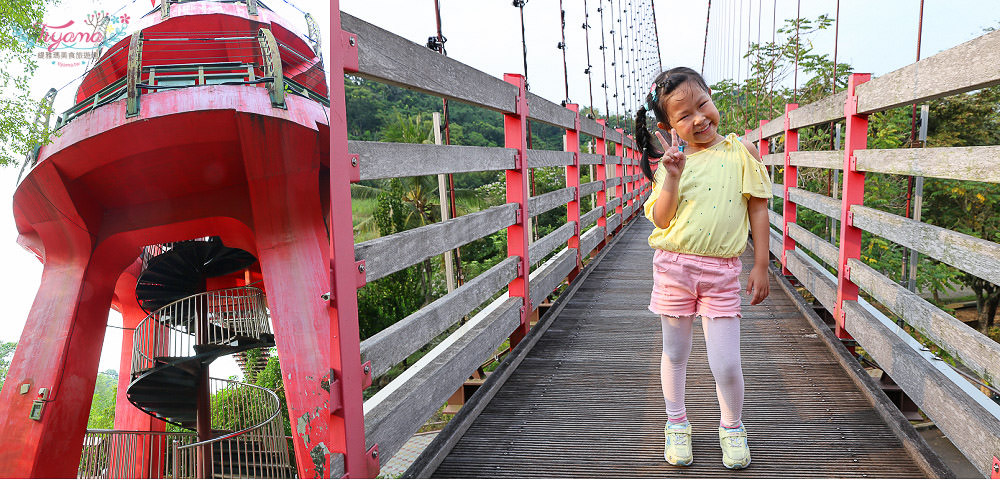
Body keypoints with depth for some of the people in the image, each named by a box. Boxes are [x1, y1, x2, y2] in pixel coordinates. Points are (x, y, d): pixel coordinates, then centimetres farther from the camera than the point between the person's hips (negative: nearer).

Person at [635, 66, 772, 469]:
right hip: (674, 267, 1)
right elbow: (660, 220, -5)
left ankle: (732, 428, 27)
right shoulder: (672, 162, 0)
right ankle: (676, 425, 34)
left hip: (722, 271, -1)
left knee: (725, 363, -2)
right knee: (675, 353, 14)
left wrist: (761, 266, 2)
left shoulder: (741, 152, 0)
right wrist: (672, 178, -19)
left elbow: (758, 209, 3)